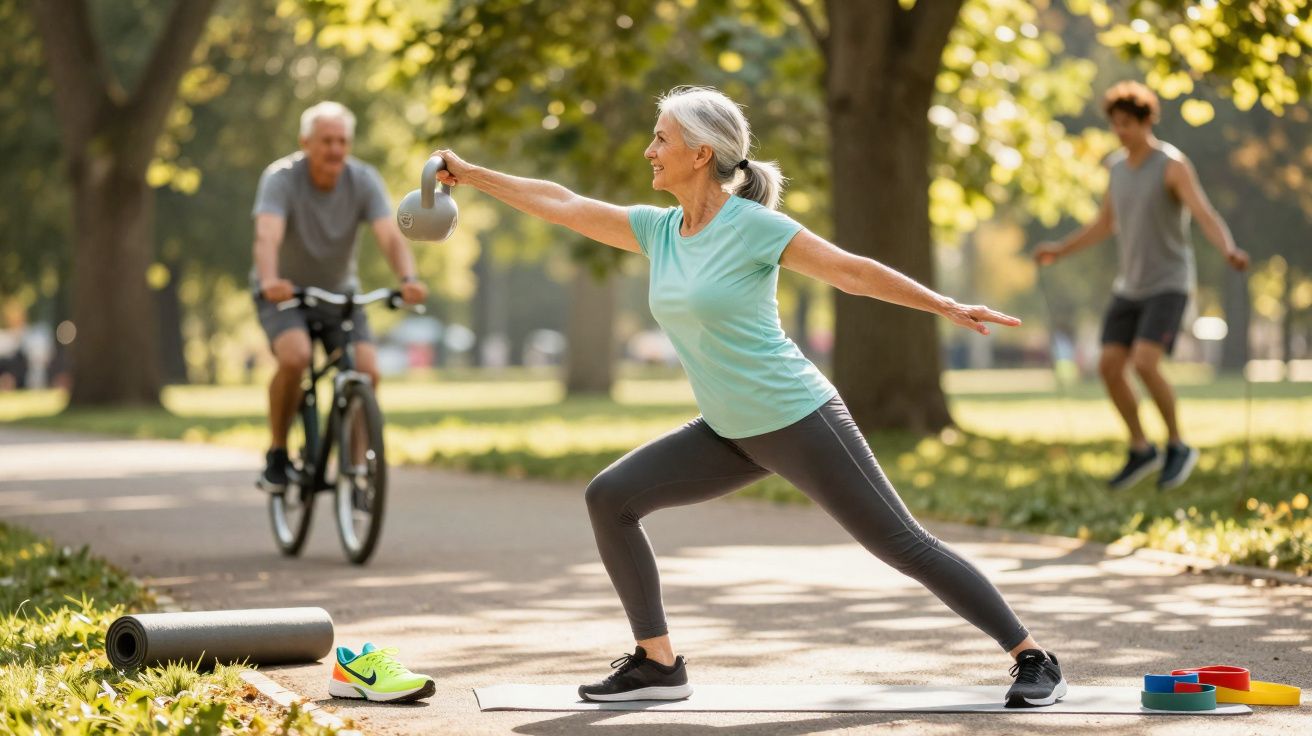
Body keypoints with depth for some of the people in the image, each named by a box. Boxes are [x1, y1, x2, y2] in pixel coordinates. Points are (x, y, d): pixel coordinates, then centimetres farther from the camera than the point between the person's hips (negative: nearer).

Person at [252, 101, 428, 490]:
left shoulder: (364, 180, -14)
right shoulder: (281, 178, -21)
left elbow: (390, 235, -26)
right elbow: (268, 235, -37)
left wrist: (408, 279, -46)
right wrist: (270, 280, -57)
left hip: (339, 292, 3)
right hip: (284, 294, -3)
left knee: (367, 371, -17)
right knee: (295, 357, -31)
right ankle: (277, 454, -11)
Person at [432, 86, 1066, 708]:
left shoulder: (752, 226, -15)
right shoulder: (659, 230, 5)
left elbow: (851, 271, -13)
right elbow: (562, 205, 10)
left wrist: (946, 306, -18)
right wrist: (470, 175, 10)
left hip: (799, 420, -7)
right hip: (730, 434, 7)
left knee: (903, 545, -7)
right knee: (610, 497, -2)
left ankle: (1032, 660, 4)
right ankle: (657, 663, 3)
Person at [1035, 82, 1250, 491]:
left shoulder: (1173, 165, -16)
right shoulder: (1118, 166, 7)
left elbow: (1207, 218, -27)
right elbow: (1106, 225, 22)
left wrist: (1230, 252, -46)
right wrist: (1060, 251, 17)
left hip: (1169, 286, -7)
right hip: (1131, 285, 7)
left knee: (1145, 365, -22)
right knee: (1109, 368, -2)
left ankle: (1177, 447, -3)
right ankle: (1141, 451, 14)